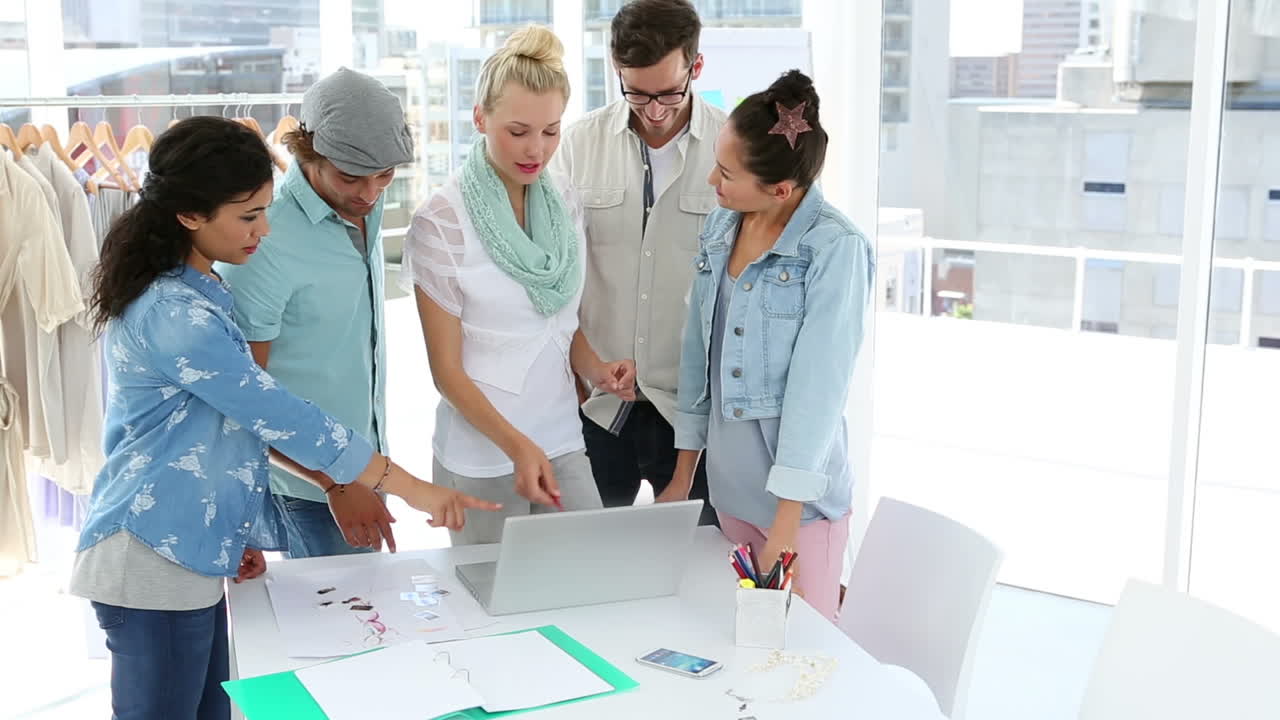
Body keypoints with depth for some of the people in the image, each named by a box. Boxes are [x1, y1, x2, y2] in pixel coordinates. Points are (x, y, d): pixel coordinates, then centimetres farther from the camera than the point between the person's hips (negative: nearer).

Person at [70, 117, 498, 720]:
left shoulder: (190, 289, 10)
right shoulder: (174, 314, -21)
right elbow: (278, 413, -22)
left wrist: (235, 532, 13)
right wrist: (408, 487, -18)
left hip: (190, 551, 9)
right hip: (155, 560, -9)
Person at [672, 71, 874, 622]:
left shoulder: (834, 248, -17)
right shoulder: (721, 226, 2)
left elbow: (818, 384, -19)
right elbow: (698, 349, 8)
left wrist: (786, 525, -19)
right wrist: (683, 472, 12)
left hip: (800, 495, -6)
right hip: (730, 486, 6)